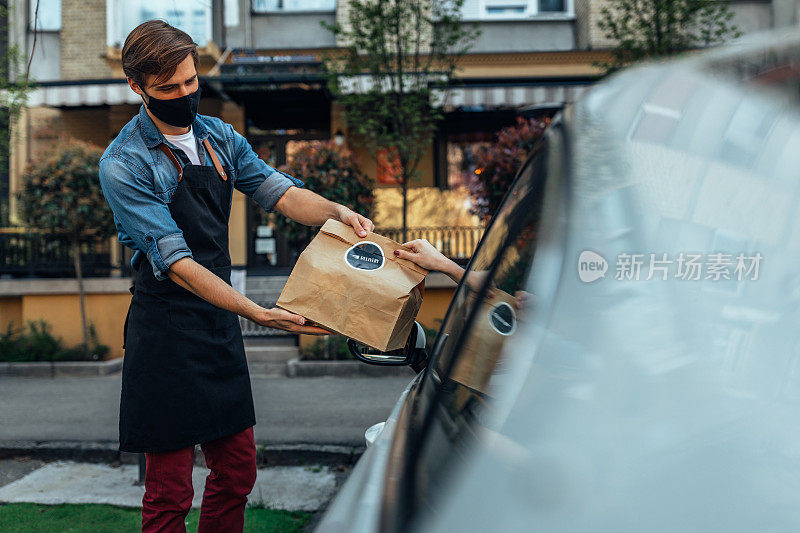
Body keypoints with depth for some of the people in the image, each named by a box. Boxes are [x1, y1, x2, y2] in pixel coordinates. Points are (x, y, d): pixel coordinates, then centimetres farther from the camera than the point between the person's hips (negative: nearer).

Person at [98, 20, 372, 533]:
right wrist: (258, 313, -30)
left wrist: (336, 211, -16)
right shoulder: (123, 165, -14)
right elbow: (175, 263, -22)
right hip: (166, 332, -6)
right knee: (170, 491, 1)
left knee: (238, 471, 14)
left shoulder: (218, 136, 8)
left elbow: (275, 189, 5)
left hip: (222, 322, 7)